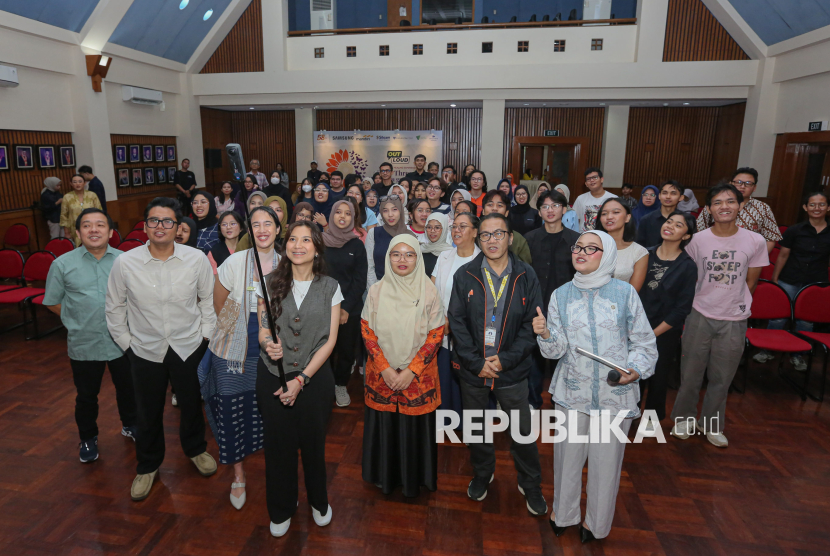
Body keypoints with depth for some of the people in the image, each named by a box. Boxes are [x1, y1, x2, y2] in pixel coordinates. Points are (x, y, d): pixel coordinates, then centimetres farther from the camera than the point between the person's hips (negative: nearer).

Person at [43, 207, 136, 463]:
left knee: (127, 388, 18)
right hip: (84, 345, 0)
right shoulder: (62, 264, -5)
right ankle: (88, 438, 38)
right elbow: (52, 301, 4)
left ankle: (130, 425, 43)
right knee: (86, 396, 15)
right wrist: (77, 322, -1)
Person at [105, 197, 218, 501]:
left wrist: (205, 335, 1)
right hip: (146, 350, 0)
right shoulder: (125, 262, -11)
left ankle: (195, 449, 47)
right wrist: (126, 342, 2)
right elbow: (115, 307, 2)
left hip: (189, 347, 0)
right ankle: (148, 466, 41)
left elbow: (208, 299, 2)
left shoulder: (197, 259, -12)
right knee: (148, 413, 16)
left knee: (192, 405, 18)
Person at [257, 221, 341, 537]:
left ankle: (318, 501, 41)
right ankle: (282, 508, 38)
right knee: (278, 444, 12)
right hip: (273, 377, 1)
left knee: (313, 443, 13)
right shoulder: (270, 283, -2)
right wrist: (268, 343, -23)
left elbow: (330, 340, -5)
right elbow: (262, 331, 2)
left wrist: (301, 379, -12)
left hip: (314, 377, -1)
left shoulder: (330, 288, -4)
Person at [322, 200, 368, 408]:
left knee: (347, 349, 7)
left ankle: (341, 385, 26)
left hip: (350, 309, 0)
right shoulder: (321, 241, 1)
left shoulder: (357, 245, 2)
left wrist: (346, 308, -9)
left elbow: (360, 280, 0)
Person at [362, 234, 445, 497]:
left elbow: (436, 335, -7)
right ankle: (386, 475, 38)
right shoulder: (376, 291, -3)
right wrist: (384, 368, -11)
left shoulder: (429, 292, -7)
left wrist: (411, 370, -14)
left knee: (415, 426, 9)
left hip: (418, 376, -1)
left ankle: (413, 478, 35)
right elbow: (367, 331, -1)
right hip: (382, 375, 1)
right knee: (384, 425, 12)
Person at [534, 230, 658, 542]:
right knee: (568, 456, 13)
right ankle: (563, 513, 39)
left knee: (606, 460, 12)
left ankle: (596, 522, 37)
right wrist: (545, 334, -24)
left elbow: (644, 341, 2)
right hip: (572, 391, 1)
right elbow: (557, 349, -3)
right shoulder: (561, 295, 0)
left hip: (615, 393, -1)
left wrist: (635, 369, -16)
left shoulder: (625, 293, -4)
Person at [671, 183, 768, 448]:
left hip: (734, 320, 1)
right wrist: (705, 302, 7)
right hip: (700, 316, 0)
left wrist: (734, 304, 7)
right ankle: (684, 418, 32)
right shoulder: (697, 240, -6)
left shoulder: (755, 241, -5)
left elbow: (750, 282, 5)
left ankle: (712, 424, 33)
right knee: (691, 373, 10)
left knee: (721, 378, 13)